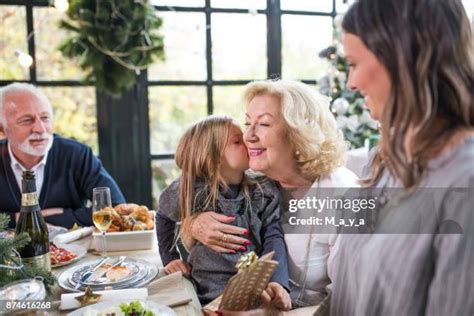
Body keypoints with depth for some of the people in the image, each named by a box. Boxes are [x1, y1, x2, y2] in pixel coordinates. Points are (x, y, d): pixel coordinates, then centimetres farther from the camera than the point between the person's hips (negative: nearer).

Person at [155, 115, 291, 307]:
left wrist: (277, 281, -24)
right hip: (208, 297, 0)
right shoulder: (190, 191, -3)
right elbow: (164, 217, 17)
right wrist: (169, 258, 12)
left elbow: (273, 237, -9)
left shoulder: (264, 191, 0)